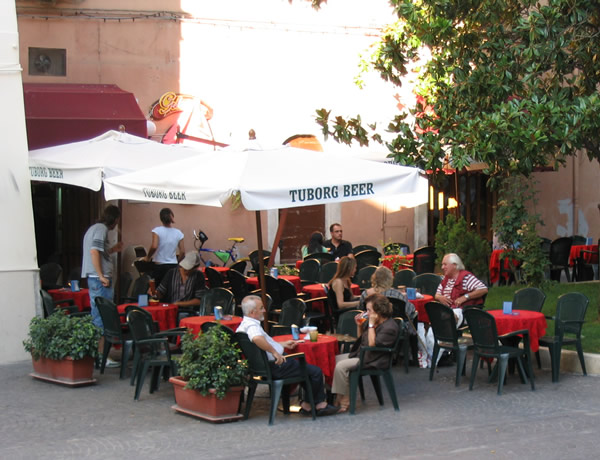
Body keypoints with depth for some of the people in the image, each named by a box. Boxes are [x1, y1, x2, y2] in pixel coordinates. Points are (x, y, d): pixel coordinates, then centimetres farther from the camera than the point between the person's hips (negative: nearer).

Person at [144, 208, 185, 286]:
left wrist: (148, 257, -3)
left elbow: (154, 246, -19)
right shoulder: (178, 233, 3)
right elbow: (182, 252, 2)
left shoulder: (157, 230, -7)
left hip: (160, 267, -3)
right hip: (173, 266, 3)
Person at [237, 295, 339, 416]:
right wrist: (275, 352, -35)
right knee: (316, 372, -5)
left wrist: (283, 344, 29)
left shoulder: (245, 324, 12)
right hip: (276, 366, -12)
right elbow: (257, 339, -46)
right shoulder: (252, 325, -22)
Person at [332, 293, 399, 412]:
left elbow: (373, 344, -25)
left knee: (341, 366, -25)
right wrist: (359, 325, 5)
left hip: (373, 360, -10)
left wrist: (371, 325, -20)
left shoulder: (390, 327, -17)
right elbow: (361, 339, 23)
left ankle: (344, 402, -17)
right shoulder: (374, 321, 11)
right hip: (360, 353, 10)